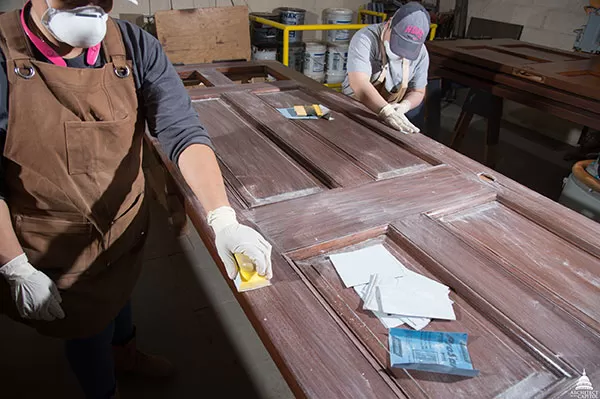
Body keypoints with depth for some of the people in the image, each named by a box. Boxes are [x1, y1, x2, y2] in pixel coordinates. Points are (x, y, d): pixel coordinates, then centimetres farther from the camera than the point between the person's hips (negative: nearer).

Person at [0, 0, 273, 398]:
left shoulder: (135, 47, -16)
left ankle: (126, 353, 66)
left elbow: (183, 130, -25)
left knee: (118, 293, 31)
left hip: (126, 227, 4)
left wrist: (224, 220, -38)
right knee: (88, 328, 20)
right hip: (55, 251, -3)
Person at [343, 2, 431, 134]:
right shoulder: (365, 39, -28)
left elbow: (417, 92, -2)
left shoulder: (421, 52, -12)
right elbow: (359, 84, -42)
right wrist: (387, 112, -56)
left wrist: (403, 106, -25)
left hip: (395, 109, 4)